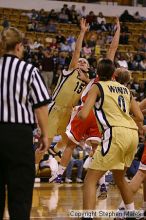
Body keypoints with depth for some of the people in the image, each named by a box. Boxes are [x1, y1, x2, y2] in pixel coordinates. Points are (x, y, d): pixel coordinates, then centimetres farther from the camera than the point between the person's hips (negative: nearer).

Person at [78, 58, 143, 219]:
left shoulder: (97, 87, 5)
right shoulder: (125, 89, 22)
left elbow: (83, 115, -6)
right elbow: (139, 117, 22)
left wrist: (77, 113, 17)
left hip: (116, 133, -6)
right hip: (133, 134, 7)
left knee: (90, 180, -3)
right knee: (119, 177, 31)